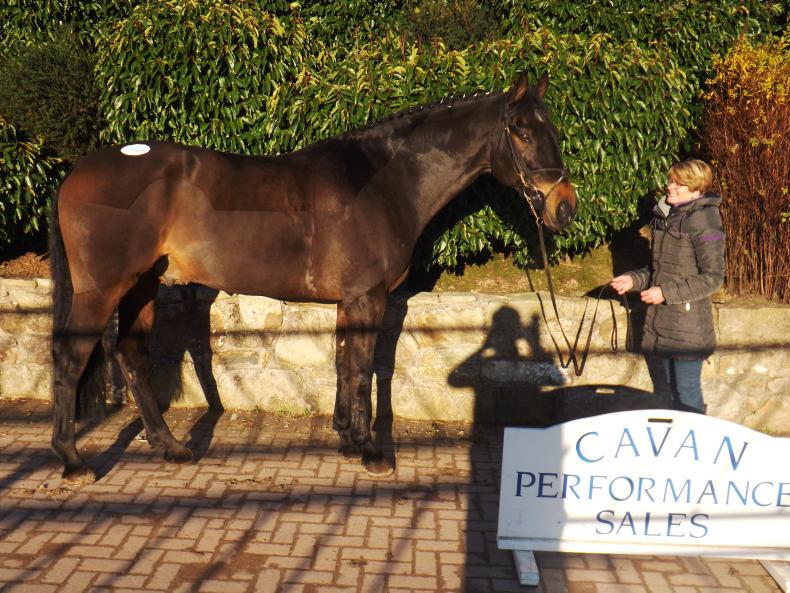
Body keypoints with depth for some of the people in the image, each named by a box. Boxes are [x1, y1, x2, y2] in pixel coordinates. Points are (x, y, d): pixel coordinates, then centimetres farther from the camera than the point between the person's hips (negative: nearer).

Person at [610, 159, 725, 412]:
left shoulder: (704, 221, -15)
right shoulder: (664, 216, 9)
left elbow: (713, 277, -17)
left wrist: (666, 292, -20)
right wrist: (633, 279, 1)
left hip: (688, 328, -8)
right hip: (658, 324, 8)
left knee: (687, 395, 5)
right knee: (661, 391, 21)